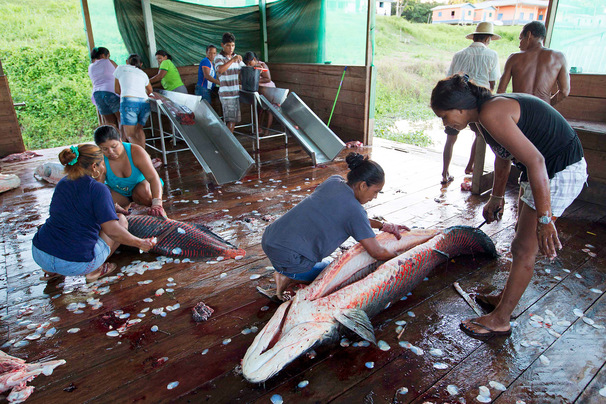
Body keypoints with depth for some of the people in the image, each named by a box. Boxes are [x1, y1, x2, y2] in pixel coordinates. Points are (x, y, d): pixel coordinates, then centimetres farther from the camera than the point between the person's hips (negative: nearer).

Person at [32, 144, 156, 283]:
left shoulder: (62, 183, 10)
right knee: (121, 219, 9)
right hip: (75, 264, -7)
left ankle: (51, 270, 23)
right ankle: (94, 270, 2)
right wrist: (140, 243, -5)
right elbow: (112, 231, -20)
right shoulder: (97, 189, -13)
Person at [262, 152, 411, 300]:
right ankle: (288, 277, 1)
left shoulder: (334, 181, 6)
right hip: (288, 258, -8)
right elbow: (377, 253, -11)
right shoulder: (354, 209, -16)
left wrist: (383, 225, 19)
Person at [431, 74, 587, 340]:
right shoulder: (488, 111, 6)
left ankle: (500, 320, 10)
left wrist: (544, 219, -31)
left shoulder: (490, 114, -26)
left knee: (524, 248, -3)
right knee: (523, 237, 20)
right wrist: (496, 197, 30)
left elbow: (535, 160, -32)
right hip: (544, 168, 10)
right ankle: (506, 297, 37)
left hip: (560, 173, -10)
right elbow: (503, 157, 20)